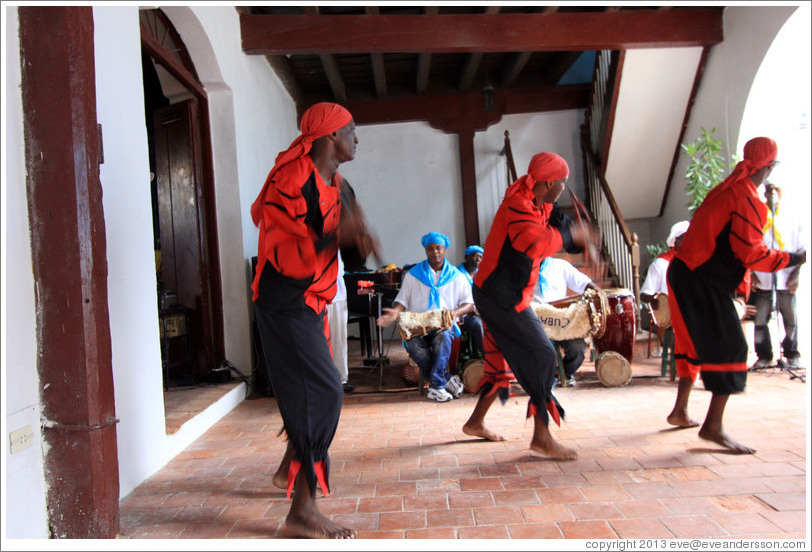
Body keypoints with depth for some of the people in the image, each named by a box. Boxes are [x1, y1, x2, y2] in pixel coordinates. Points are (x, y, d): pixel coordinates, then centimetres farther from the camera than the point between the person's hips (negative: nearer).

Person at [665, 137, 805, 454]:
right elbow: (751, 253, -18)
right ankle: (713, 426, -3)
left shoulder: (726, 189, 14)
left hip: (685, 274, 10)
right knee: (730, 349, -5)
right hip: (704, 282, -10)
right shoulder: (747, 198, -14)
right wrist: (794, 259, -7)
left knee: (695, 343, 19)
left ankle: (680, 411, 29)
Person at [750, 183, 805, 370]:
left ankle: (792, 355, 16)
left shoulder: (793, 221, 12)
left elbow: (801, 250, 10)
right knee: (759, 320, -2)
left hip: (786, 279, 1)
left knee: (791, 319, 1)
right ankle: (764, 356, 9)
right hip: (762, 280, 0)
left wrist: (796, 273, -3)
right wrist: (751, 272, -3)